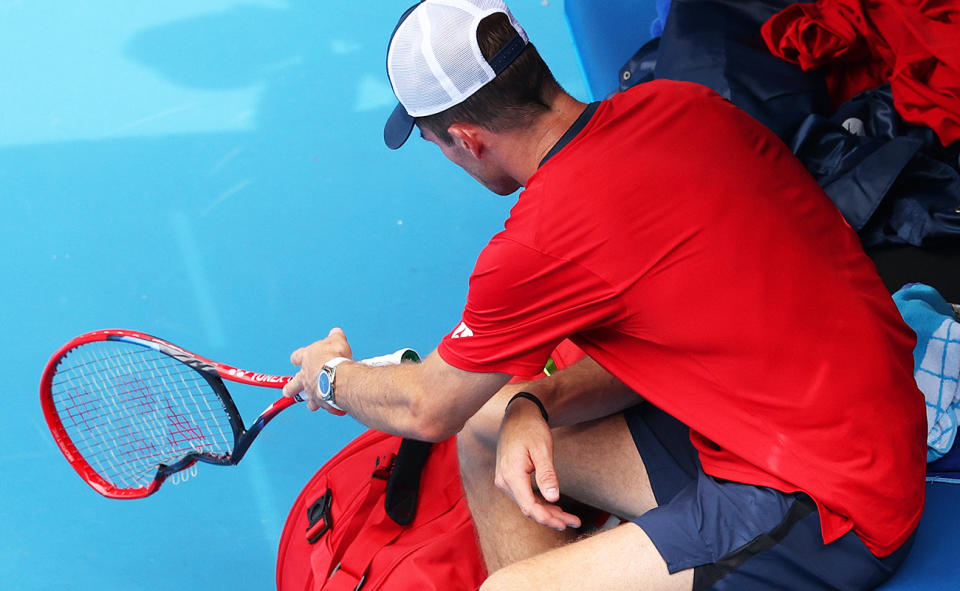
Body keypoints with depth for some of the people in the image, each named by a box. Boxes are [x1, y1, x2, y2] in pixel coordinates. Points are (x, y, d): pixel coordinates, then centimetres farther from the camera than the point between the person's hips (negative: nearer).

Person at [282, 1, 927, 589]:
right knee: (486, 428, 13)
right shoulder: (679, 104, -1)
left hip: (823, 516, -9)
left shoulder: (540, 241, -23)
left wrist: (330, 375, 18)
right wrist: (533, 404, -1)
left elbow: (426, 410, -2)